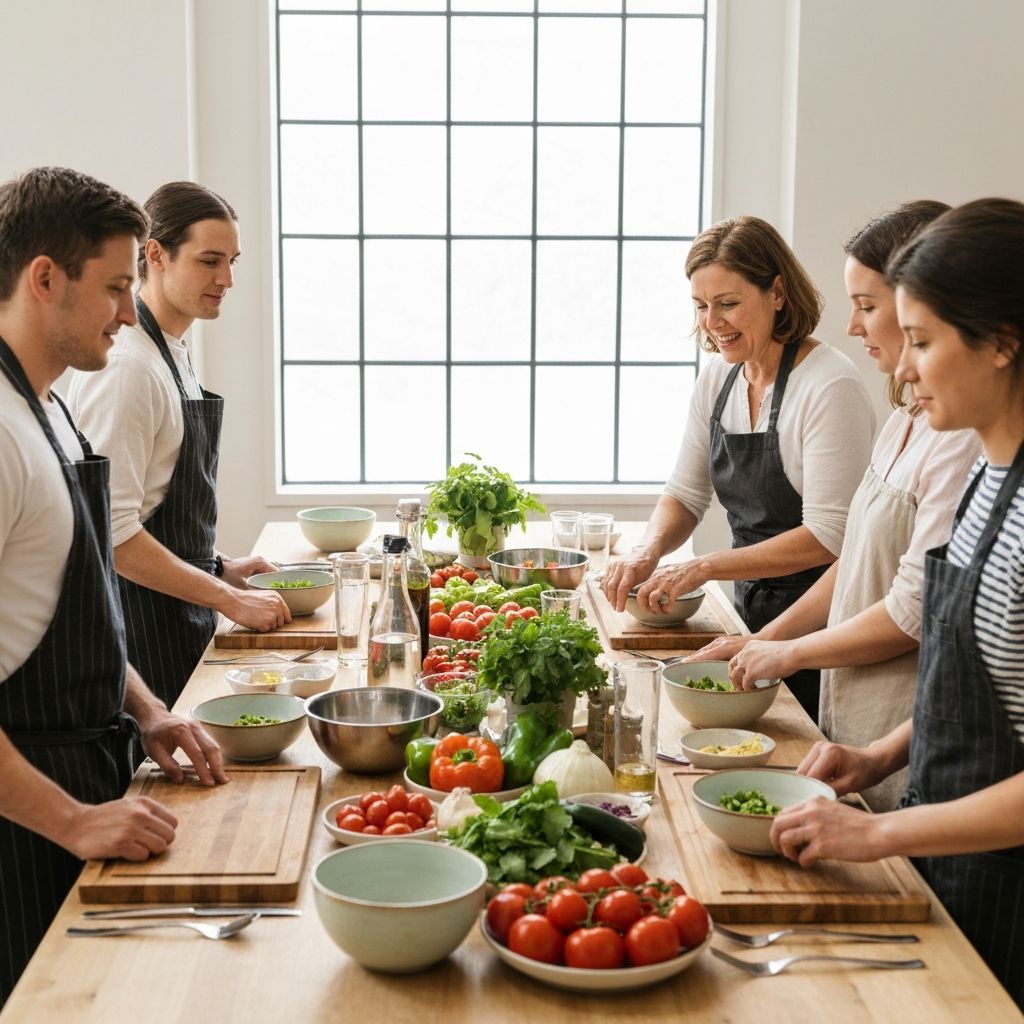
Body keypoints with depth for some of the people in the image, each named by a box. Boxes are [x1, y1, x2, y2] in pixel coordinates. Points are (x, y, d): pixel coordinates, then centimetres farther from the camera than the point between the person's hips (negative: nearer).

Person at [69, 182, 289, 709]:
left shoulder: (174, 354, 11)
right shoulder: (125, 364, -19)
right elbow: (111, 533, -23)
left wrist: (219, 568, 12)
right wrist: (229, 599, -19)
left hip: (181, 616, 9)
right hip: (142, 622, -9)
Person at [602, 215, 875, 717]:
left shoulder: (830, 386, -20)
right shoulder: (717, 379, 3)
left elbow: (828, 536, -23)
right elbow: (685, 495, 9)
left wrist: (704, 567, -23)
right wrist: (648, 552, -12)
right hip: (751, 613, 7)